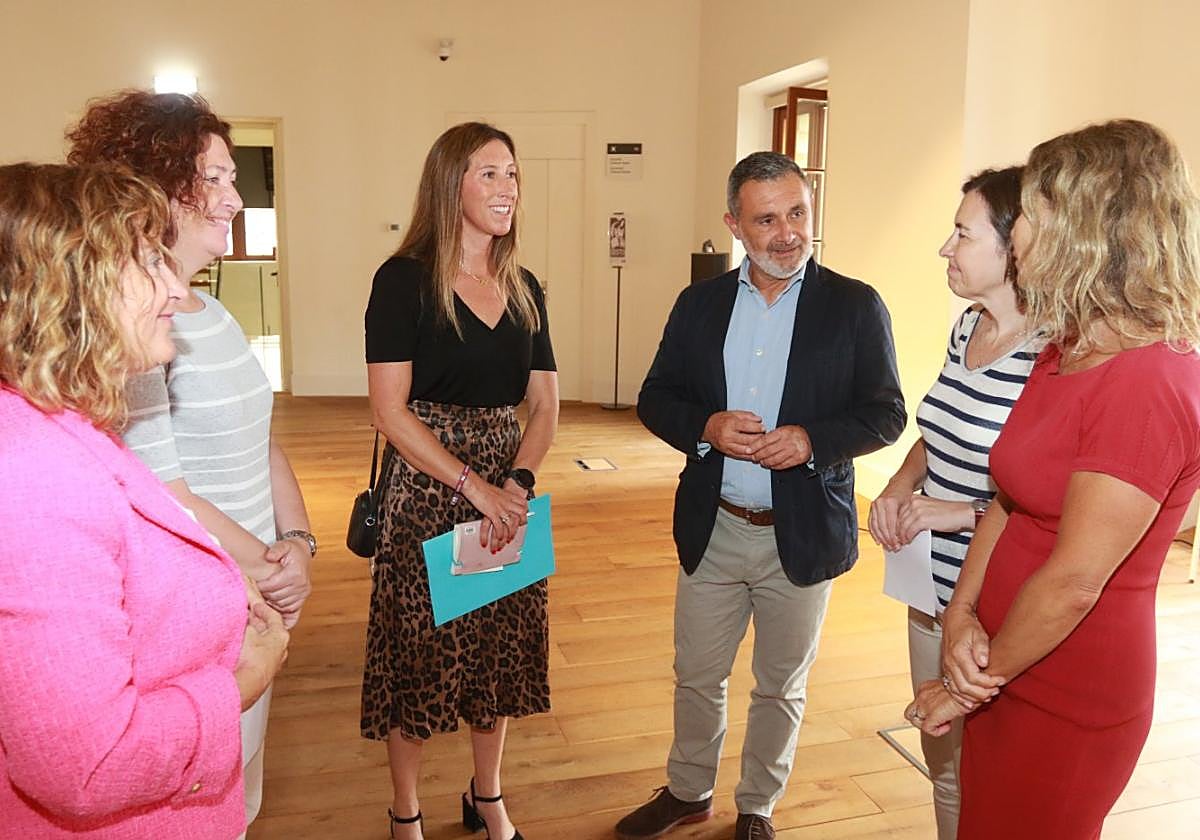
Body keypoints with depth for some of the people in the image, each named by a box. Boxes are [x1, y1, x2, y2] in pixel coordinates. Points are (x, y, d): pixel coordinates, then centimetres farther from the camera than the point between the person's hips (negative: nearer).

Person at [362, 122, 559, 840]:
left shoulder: (524, 289, 8)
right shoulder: (404, 280, -8)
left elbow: (545, 405, 6)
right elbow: (391, 412, -13)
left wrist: (518, 483, -11)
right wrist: (473, 485, -17)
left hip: (509, 491, 5)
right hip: (426, 490, -5)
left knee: (503, 646, 14)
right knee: (420, 650, 7)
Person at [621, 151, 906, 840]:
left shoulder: (855, 306, -5)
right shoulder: (700, 303, 3)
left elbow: (886, 414, -5)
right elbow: (656, 398, 3)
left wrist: (811, 440, -22)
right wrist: (706, 426, -17)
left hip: (804, 534, -2)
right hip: (713, 530, 2)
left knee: (781, 686, 17)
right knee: (697, 675, 17)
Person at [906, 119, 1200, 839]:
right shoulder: (1065, 353, 4)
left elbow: (1074, 582, -24)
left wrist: (970, 690, -12)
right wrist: (962, 614, -10)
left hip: (1068, 697, -8)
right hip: (1007, 672, 8)